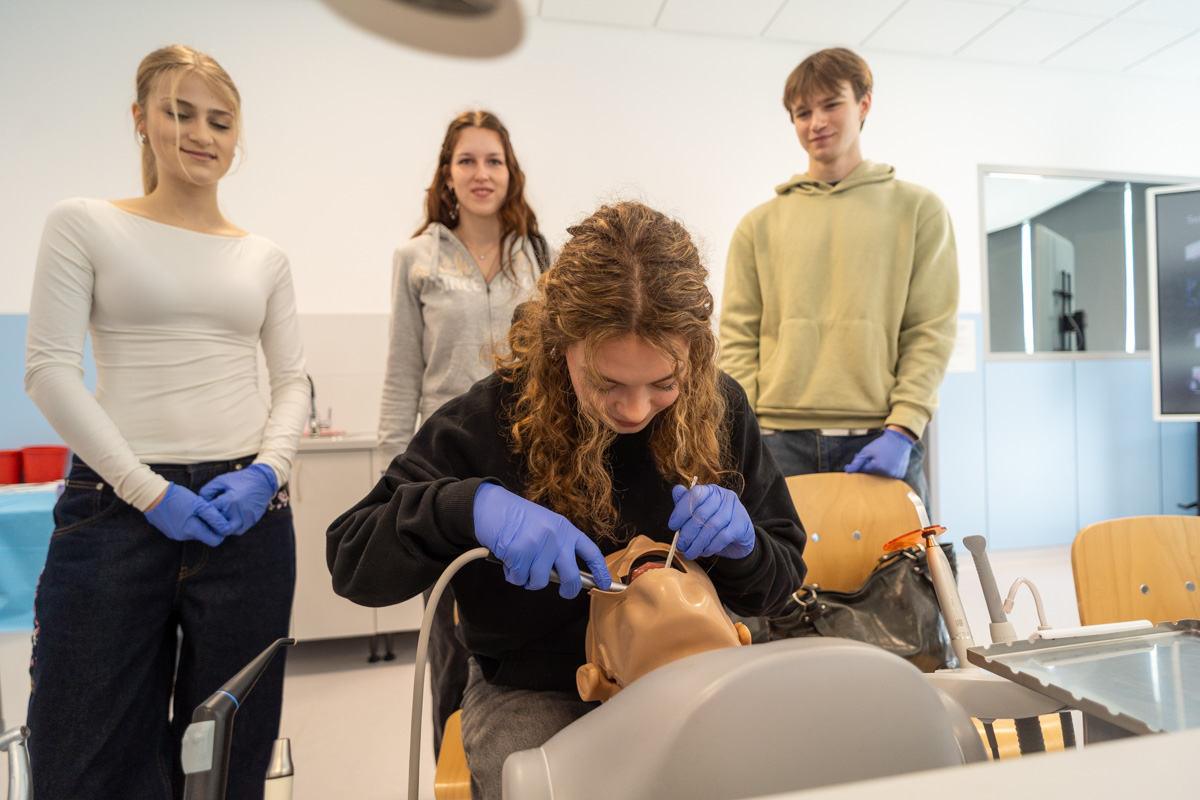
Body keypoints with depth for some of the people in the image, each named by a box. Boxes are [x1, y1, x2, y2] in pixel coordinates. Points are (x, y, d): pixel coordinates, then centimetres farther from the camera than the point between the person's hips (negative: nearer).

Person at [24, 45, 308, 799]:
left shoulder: (265, 257, 11)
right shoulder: (84, 225, 4)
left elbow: (294, 381, 8)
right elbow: (50, 369, -4)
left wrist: (266, 471, -9)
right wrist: (148, 490, -12)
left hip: (246, 508, 2)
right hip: (117, 500, -1)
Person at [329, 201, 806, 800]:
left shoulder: (720, 409, -6)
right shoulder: (493, 418, -13)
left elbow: (781, 580, 5)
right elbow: (349, 559, -12)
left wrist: (740, 544, -20)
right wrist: (471, 505, -31)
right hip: (532, 691, -1)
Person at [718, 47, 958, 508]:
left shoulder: (918, 209, 11)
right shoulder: (760, 225, 13)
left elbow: (932, 331, 4)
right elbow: (738, 338, 6)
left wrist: (901, 428, -9)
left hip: (880, 444, 0)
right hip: (780, 443, 1)